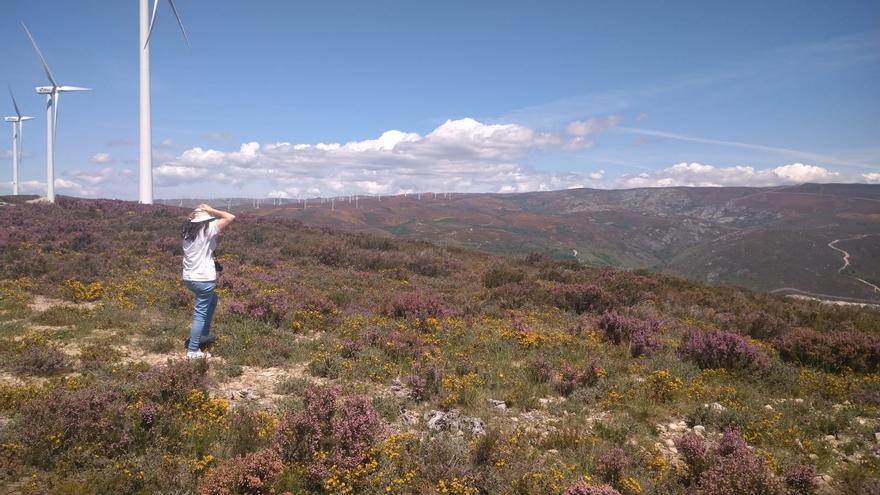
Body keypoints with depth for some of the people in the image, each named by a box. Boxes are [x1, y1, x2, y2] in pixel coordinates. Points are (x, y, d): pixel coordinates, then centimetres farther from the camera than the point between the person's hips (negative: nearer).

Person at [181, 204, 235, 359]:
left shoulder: (188, 231, 8)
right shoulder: (208, 229, -11)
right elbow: (231, 217, -12)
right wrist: (211, 210, -5)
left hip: (189, 278, 8)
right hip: (204, 279, -8)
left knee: (213, 299, 30)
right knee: (200, 314, 0)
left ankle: (203, 335, 35)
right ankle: (193, 351, 3)